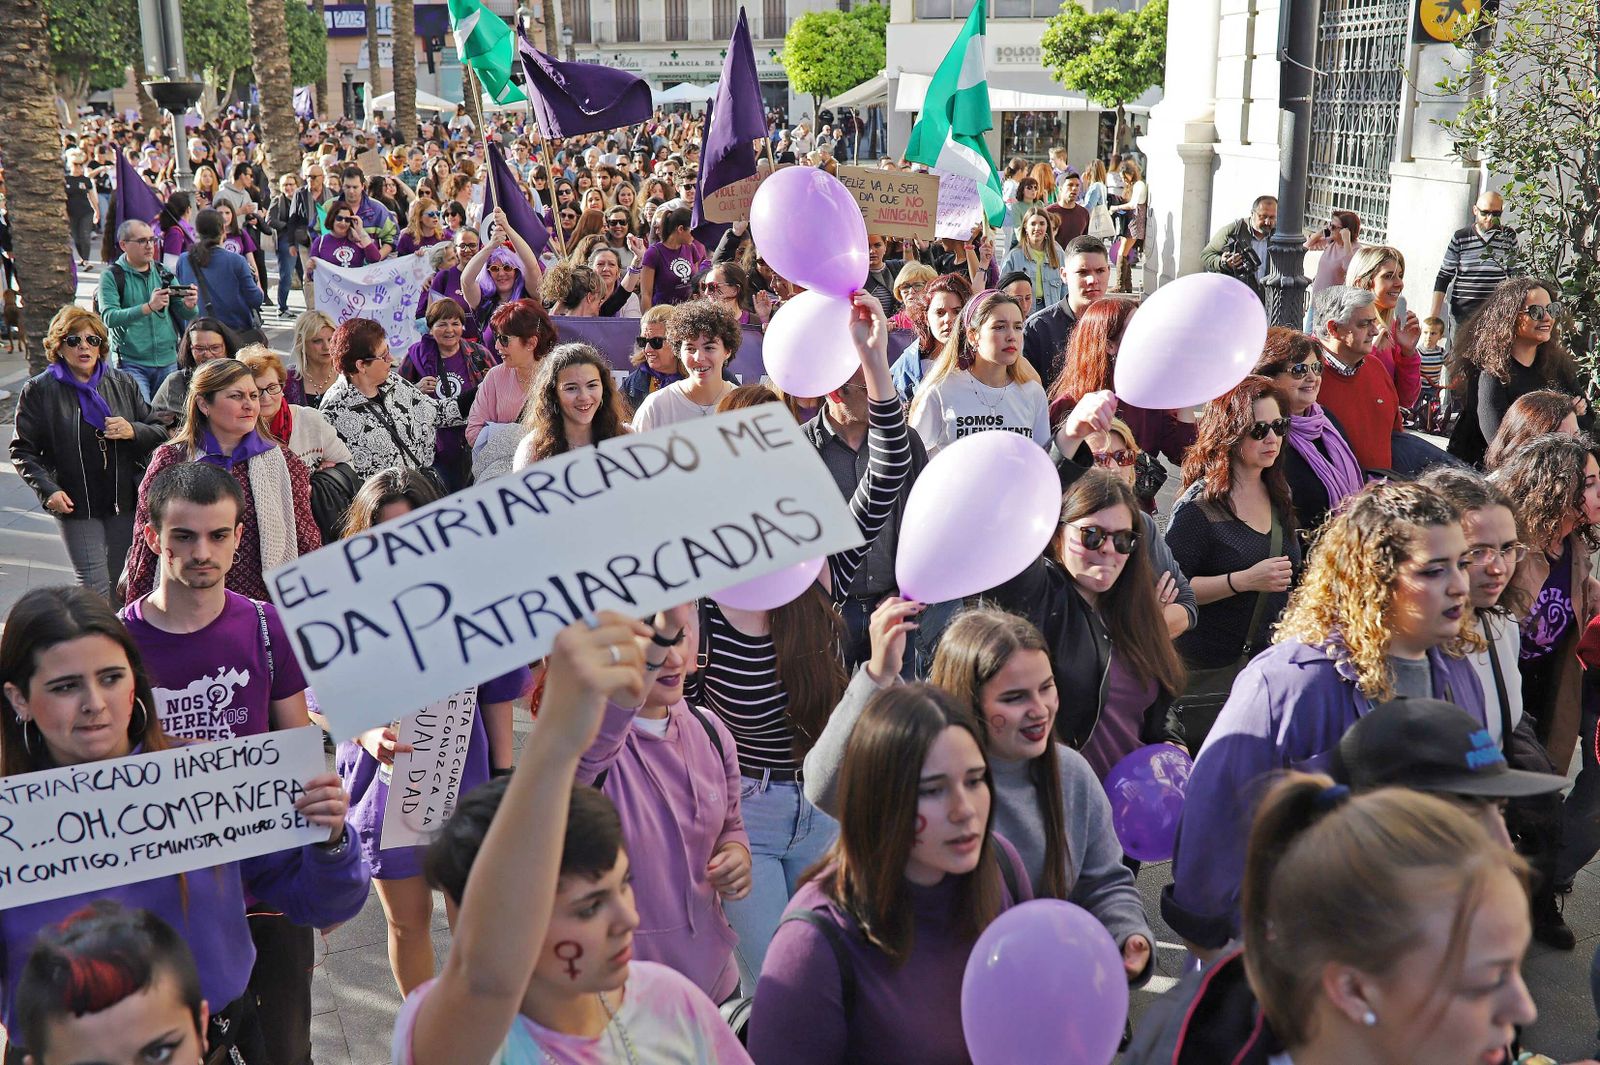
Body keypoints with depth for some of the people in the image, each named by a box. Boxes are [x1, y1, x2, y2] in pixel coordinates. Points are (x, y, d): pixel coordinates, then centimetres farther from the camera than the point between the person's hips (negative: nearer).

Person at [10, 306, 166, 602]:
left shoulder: (123, 384, 6)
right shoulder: (39, 390, -2)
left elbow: (161, 434, 10)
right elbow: (22, 450, -1)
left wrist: (133, 431, -12)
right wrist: (47, 490, -14)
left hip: (125, 500, 3)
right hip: (75, 506, -3)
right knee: (95, 588, -6)